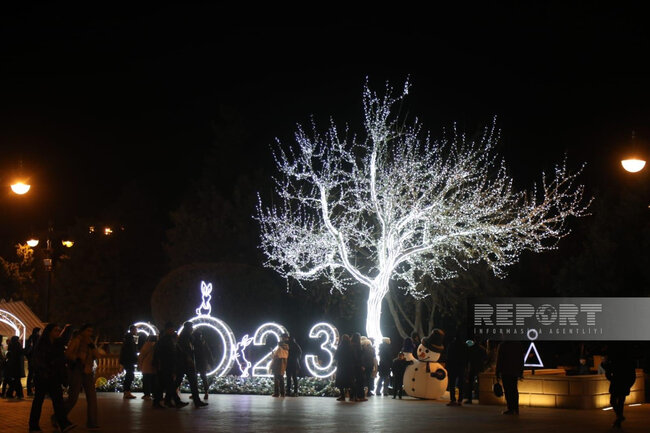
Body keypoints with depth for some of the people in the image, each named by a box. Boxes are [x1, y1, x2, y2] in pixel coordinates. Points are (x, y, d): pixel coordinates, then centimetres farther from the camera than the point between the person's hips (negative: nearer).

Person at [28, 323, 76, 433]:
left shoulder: (58, 345, 13)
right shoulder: (41, 344, -5)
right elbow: (36, 360, -9)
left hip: (54, 378, 5)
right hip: (42, 377, -5)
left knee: (58, 398, -8)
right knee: (38, 399, 2)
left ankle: (63, 423, -19)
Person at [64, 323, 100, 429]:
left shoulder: (91, 342, 15)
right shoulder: (76, 340, -4)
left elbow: (97, 355, 6)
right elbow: (67, 354, -12)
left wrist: (92, 345, -5)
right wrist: (78, 359, -18)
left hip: (88, 372, 6)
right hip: (77, 372, -6)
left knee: (92, 396, -1)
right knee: (73, 397, -7)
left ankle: (91, 422, 2)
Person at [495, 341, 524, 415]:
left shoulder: (502, 345, -8)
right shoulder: (518, 344, 5)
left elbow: (499, 360, -6)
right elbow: (521, 359, 9)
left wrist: (498, 373, 0)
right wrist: (521, 373, 15)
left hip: (505, 372, -5)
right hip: (515, 372, 5)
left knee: (508, 390, -2)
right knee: (514, 390, 12)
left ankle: (510, 409, -6)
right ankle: (516, 409, 10)